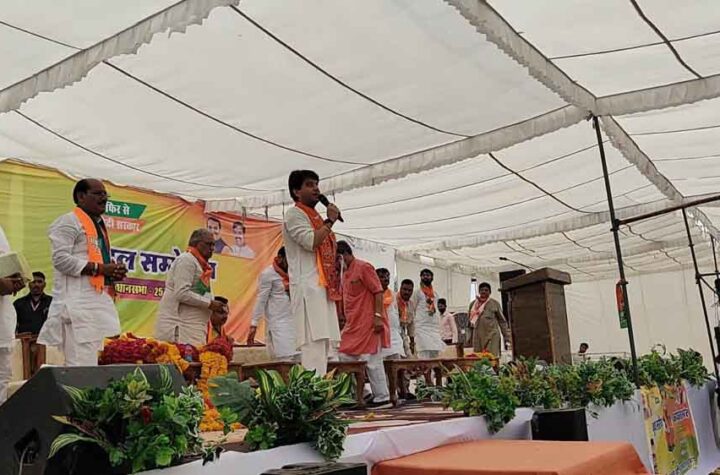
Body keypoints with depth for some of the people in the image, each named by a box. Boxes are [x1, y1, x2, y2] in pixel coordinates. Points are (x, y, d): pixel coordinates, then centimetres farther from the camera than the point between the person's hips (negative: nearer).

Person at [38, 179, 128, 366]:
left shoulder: (99, 225, 22)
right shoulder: (68, 222, -5)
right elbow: (61, 260, -16)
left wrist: (113, 272, 10)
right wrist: (100, 268, -18)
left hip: (101, 299, 9)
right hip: (78, 302, -9)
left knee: (105, 360, 8)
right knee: (82, 364, -11)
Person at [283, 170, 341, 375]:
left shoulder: (314, 216, 25)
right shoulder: (294, 214, -2)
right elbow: (311, 241, -17)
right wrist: (330, 221, -6)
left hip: (323, 287, 9)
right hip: (308, 287, -9)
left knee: (323, 342, 6)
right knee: (313, 342, -16)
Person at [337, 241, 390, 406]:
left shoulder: (364, 267, -8)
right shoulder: (345, 273, 18)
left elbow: (378, 291, -13)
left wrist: (378, 316, -20)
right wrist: (345, 319, 18)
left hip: (368, 323, -9)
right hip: (353, 325, 9)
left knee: (372, 360, -6)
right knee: (345, 358, 7)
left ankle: (381, 397, 2)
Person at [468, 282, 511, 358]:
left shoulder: (494, 303, 3)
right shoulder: (473, 304, 12)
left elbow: (502, 322, 4)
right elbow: (470, 321, 17)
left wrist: (507, 340, 1)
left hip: (492, 337, -3)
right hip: (477, 338, 3)